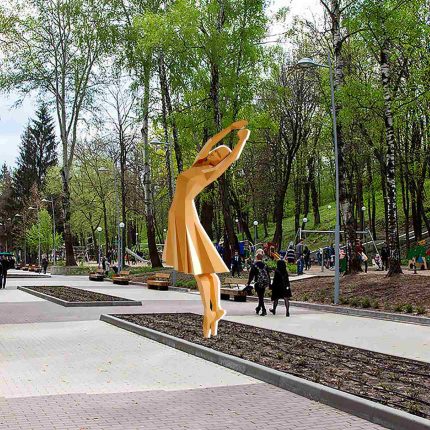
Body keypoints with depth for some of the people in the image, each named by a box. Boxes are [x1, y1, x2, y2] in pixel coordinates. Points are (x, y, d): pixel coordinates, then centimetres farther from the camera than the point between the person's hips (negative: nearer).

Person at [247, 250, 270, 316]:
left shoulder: (254, 265, -8)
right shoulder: (265, 265, 4)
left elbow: (251, 275, -8)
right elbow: (268, 274, 8)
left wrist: (248, 284, -4)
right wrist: (269, 283, 16)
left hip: (258, 283, -4)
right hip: (265, 283, 4)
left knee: (260, 296, 1)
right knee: (261, 296, 17)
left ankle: (264, 310, -6)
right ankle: (259, 307, 31)